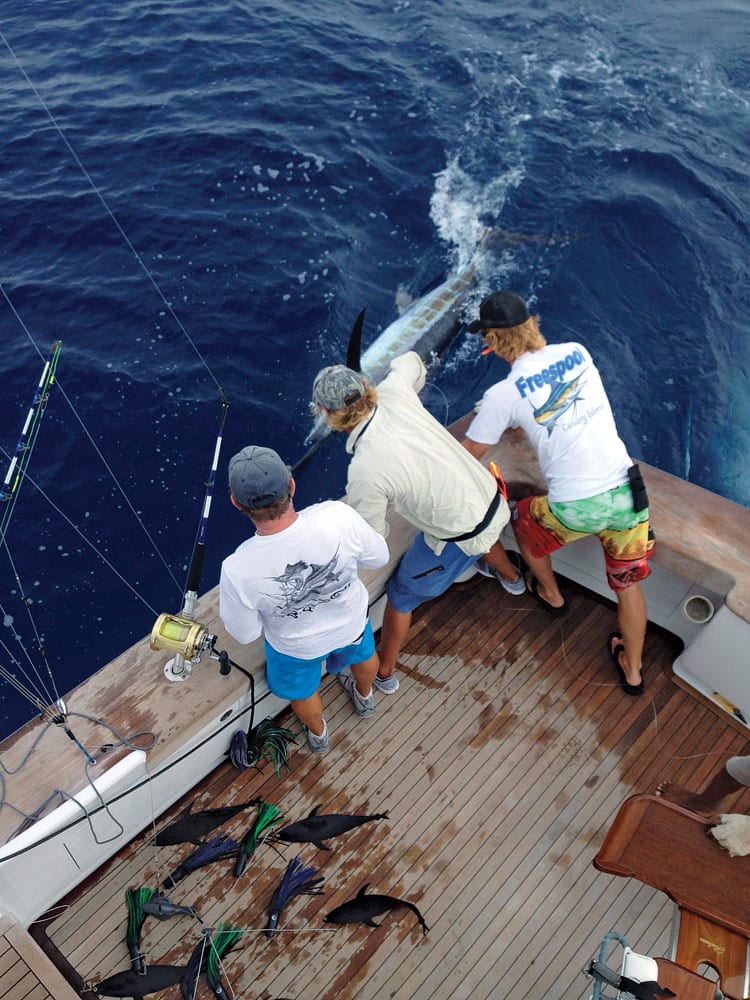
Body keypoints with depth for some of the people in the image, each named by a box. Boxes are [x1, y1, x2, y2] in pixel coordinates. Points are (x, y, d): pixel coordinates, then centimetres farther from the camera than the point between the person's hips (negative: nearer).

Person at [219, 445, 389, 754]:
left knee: (302, 692, 34)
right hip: (351, 622, 2)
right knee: (363, 654, 38)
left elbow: (244, 633, -19)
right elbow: (378, 557, -18)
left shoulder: (237, 571, -41)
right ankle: (364, 698, 71)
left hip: (297, 645, -1)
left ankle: (317, 733, 66)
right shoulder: (338, 516, -40)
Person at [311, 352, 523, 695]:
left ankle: (383, 673, 37)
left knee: (402, 596, 17)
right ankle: (511, 576, 74)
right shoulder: (393, 391, -15)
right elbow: (412, 361, 10)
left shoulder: (365, 471, -31)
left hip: (458, 539, -7)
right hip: (492, 500, 7)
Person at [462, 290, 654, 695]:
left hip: (575, 508, -4)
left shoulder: (503, 394, -10)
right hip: (627, 492, 4)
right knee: (628, 583, 23)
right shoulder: (577, 352, 2)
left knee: (523, 519, 30)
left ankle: (550, 594, 53)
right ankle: (632, 670, 41)